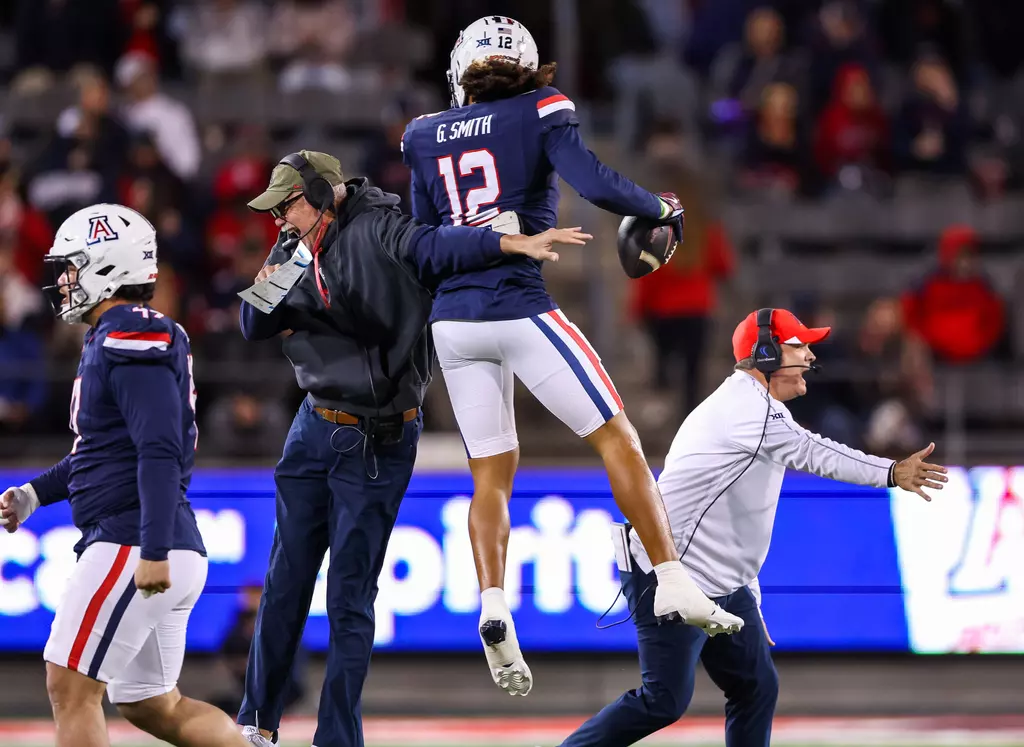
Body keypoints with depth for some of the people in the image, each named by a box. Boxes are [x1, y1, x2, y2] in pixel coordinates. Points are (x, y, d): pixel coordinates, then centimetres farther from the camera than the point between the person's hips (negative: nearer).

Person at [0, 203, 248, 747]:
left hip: (133, 547, -10)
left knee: (69, 687, -8)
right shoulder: (107, 339, 18)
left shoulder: (132, 340, -14)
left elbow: (160, 453, -23)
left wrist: (153, 553, -27)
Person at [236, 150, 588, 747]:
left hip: (380, 442, -6)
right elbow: (255, 328, 4)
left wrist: (519, 244, -45)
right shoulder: (293, 254, 6)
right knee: (287, 580, 10)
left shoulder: (375, 232, -14)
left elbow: (436, 246, -29)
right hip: (315, 429, 6)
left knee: (351, 597, -3)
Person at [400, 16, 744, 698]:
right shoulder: (541, 113, 1)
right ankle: (673, 583, -3)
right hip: (520, 309, -4)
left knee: (492, 473, 11)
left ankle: (493, 609, -7)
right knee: (617, 438, 3)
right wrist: (663, 209, 3)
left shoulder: (426, 137, 13)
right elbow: (593, 183, -12)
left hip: (453, 320, 5)